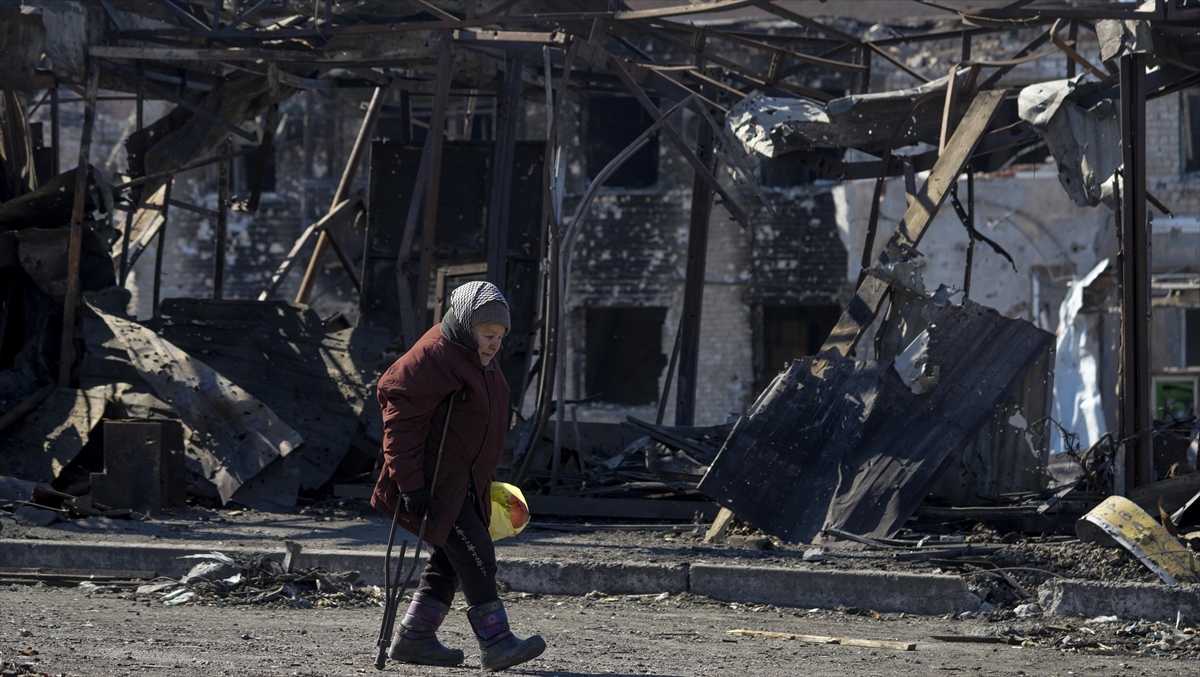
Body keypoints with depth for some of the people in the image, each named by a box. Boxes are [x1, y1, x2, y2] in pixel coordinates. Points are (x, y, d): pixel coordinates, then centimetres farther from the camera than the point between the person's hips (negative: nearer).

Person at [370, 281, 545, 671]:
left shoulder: (480, 360, 15)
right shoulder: (436, 354, -17)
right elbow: (401, 412, -22)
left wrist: (484, 481, 29)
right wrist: (410, 482, -25)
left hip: (464, 485, 10)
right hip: (435, 484, -10)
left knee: (449, 560, 12)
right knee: (476, 555, -14)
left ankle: (413, 638, 20)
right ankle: (496, 643, -13)